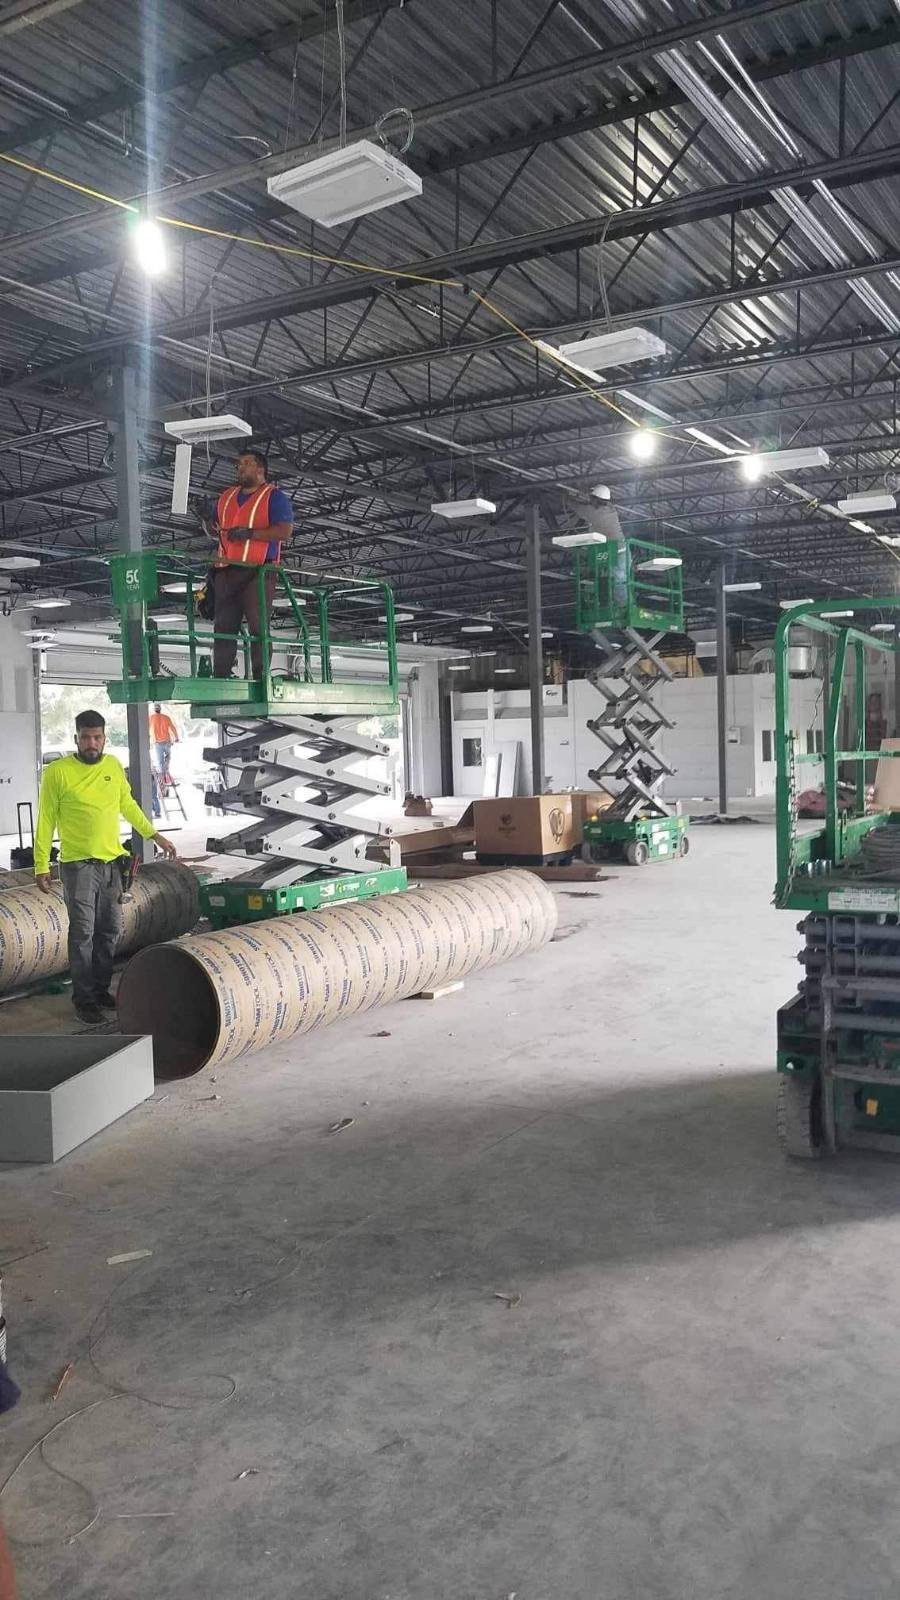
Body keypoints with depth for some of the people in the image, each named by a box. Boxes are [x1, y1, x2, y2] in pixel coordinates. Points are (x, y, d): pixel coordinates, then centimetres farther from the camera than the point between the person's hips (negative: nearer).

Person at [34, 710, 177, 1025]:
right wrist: (41, 866, -8)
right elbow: (46, 821, -5)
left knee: (110, 931, 11)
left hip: (112, 862, 5)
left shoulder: (114, 766, 6)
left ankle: (101, 990, 24)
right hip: (78, 865, -5)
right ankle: (84, 998, 8)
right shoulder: (57, 772, -8)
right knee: (83, 933, -2)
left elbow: (128, 805, 18)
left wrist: (156, 836, 14)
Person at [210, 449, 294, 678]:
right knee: (223, 626, 2)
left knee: (258, 626, -10)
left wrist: (249, 533, -16)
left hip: (257, 571, -6)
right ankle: (220, 676, 4)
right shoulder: (226, 497, 23)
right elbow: (214, 527, 34)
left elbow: (285, 531, -10)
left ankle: (261, 676, -11)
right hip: (226, 572, 6)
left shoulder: (274, 497, 3)